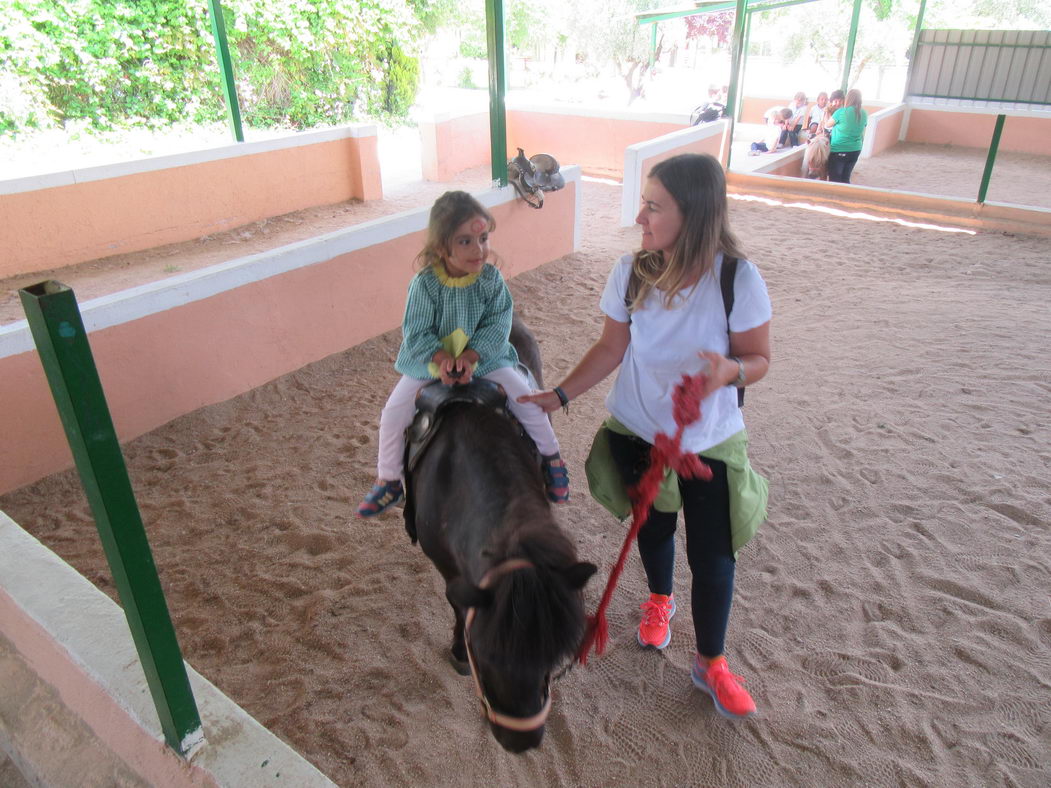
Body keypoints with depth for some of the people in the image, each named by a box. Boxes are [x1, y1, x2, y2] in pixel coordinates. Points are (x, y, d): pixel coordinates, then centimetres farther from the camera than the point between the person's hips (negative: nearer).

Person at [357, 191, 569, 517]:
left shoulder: (491, 278, -14)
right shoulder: (424, 283, -18)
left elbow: (498, 324, -13)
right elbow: (415, 332, -14)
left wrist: (471, 356, -26)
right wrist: (441, 358, -29)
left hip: (484, 356, 0)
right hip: (429, 360, 0)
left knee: (526, 399, -11)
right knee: (394, 411, -8)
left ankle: (552, 459, 16)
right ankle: (388, 481, 14)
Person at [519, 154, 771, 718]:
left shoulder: (738, 279, -21)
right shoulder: (631, 272, -13)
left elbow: (759, 358, -12)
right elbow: (611, 348, -2)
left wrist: (731, 371, -34)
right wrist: (559, 395, -7)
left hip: (708, 442, -2)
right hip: (636, 432, 3)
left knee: (713, 558, 5)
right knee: (652, 527, 23)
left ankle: (711, 663, 31)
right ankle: (659, 600, 55)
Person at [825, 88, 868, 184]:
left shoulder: (841, 112, -14)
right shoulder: (864, 114, 4)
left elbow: (827, 125, 1)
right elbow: (862, 134, 14)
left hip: (839, 151, -6)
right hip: (855, 151, 6)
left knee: (834, 181, -1)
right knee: (845, 179, 14)